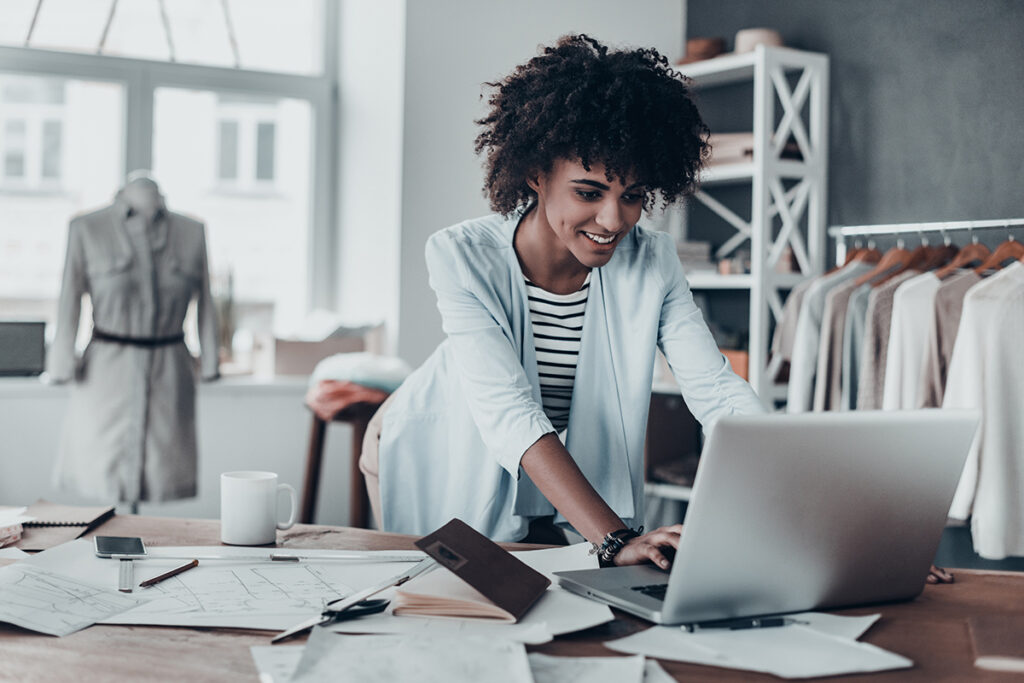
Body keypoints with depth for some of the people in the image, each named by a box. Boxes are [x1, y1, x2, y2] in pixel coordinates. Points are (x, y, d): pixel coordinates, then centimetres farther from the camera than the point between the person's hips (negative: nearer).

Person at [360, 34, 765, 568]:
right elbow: (510, 414, -39)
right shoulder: (464, 258, -29)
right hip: (442, 460, -2)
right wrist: (616, 539, -50)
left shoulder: (652, 265, -17)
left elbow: (717, 390, -23)